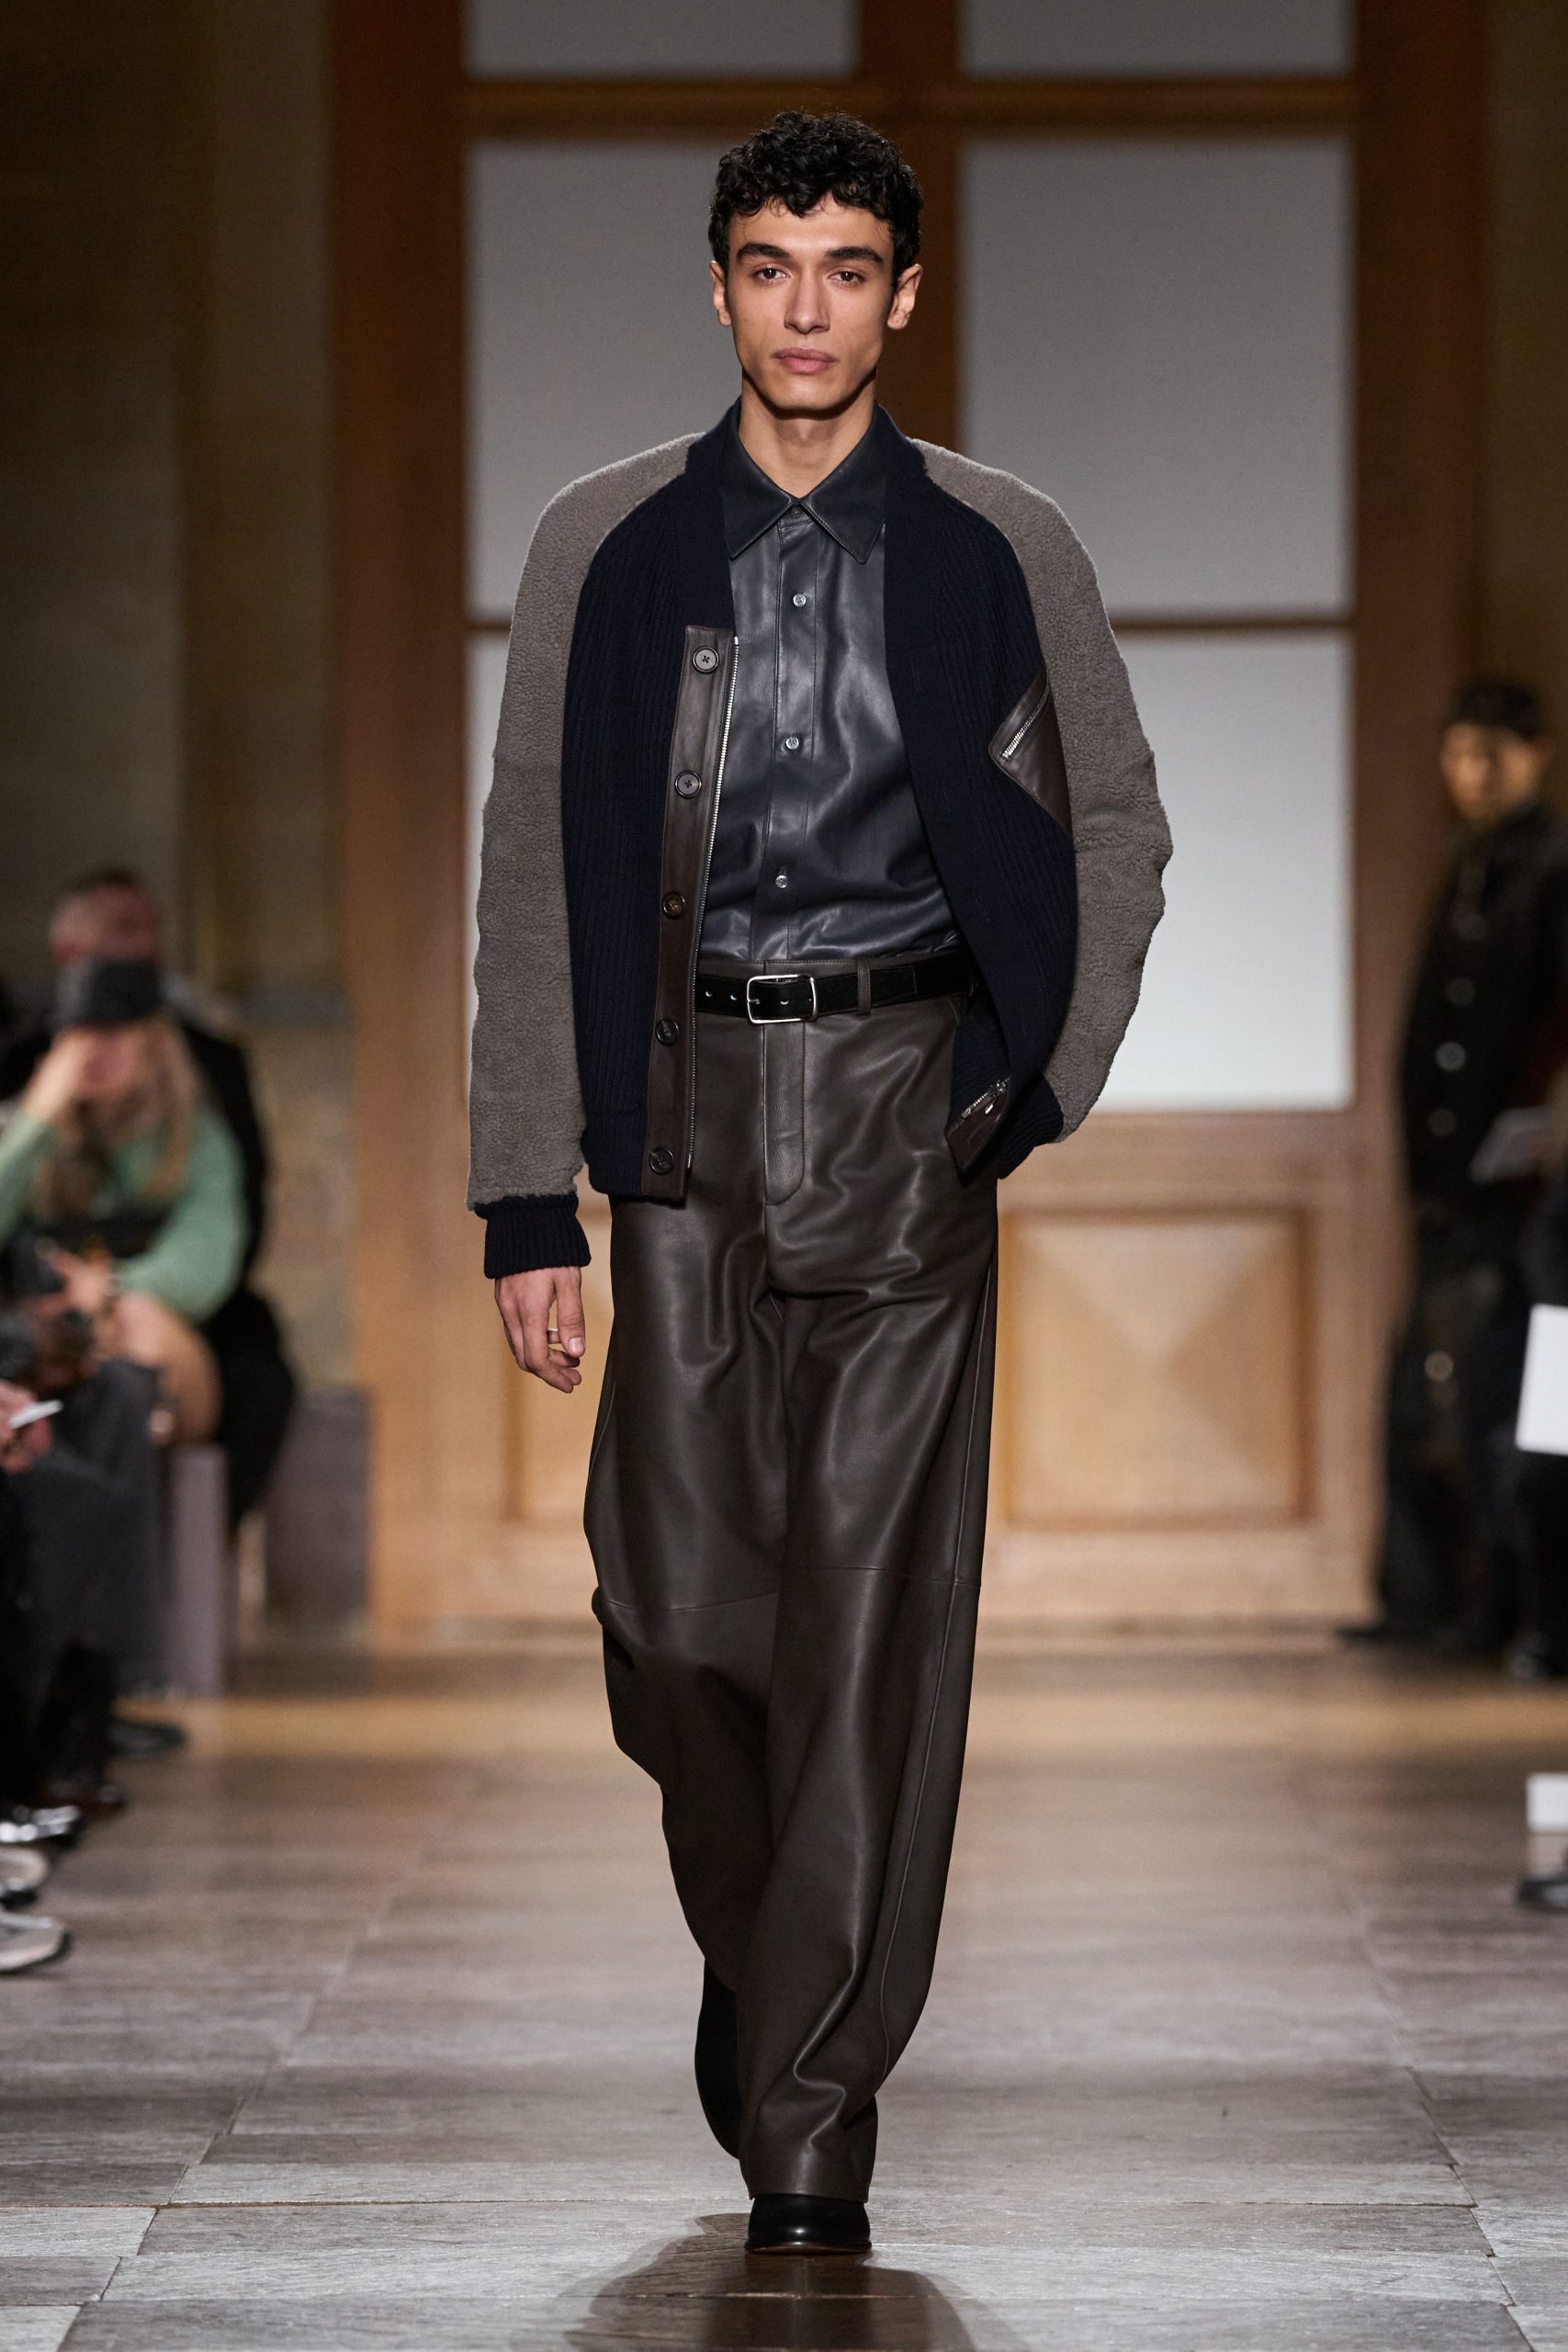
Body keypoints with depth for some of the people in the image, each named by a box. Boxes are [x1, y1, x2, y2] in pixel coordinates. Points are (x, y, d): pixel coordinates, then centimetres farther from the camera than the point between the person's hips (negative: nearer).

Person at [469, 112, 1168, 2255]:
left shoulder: (1004, 553, 3)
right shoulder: (608, 548, 4)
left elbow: (1116, 832, 15)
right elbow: (533, 874, 3)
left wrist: (1047, 1092, 4)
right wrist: (528, 1196, -2)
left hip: (910, 1107, -1)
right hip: (688, 1105, 1)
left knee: (871, 1611, -5)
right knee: (680, 1601, 0)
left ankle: (812, 2116, 0)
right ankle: (755, 1932, 30)